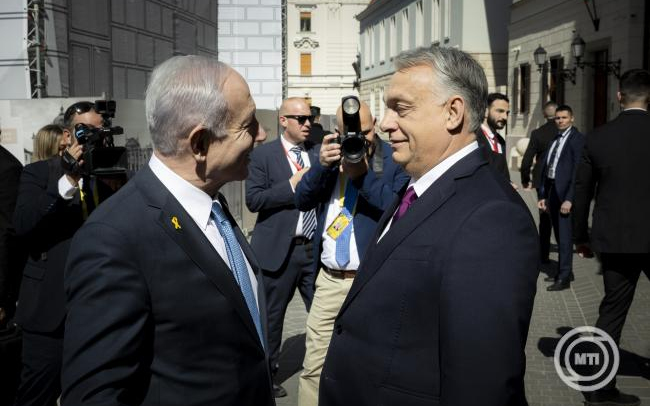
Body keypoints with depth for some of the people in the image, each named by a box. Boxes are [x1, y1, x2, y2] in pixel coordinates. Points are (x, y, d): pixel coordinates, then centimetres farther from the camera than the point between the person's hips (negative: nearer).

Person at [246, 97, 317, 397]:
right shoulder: (263, 154, -3)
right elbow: (253, 199, -12)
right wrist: (291, 185, -16)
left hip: (315, 248, 3)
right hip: (279, 249, -3)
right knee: (271, 316, 10)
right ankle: (267, 374, 28)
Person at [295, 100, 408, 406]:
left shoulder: (396, 159, -5)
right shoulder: (329, 153, 9)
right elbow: (302, 201, 1)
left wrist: (363, 174, -23)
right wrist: (322, 164, -13)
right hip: (329, 278, 4)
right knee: (313, 366, 6)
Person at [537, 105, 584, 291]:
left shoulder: (578, 139, -8)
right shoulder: (554, 139, 14)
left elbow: (577, 171, -15)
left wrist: (569, 199, -20)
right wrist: (542, 195, 11)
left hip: (565, 191, -7)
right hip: (551, 190, 7)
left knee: (565, 234, -4)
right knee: (558, 233, 15)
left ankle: (564, 278, 2)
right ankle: (564, 271, 27)